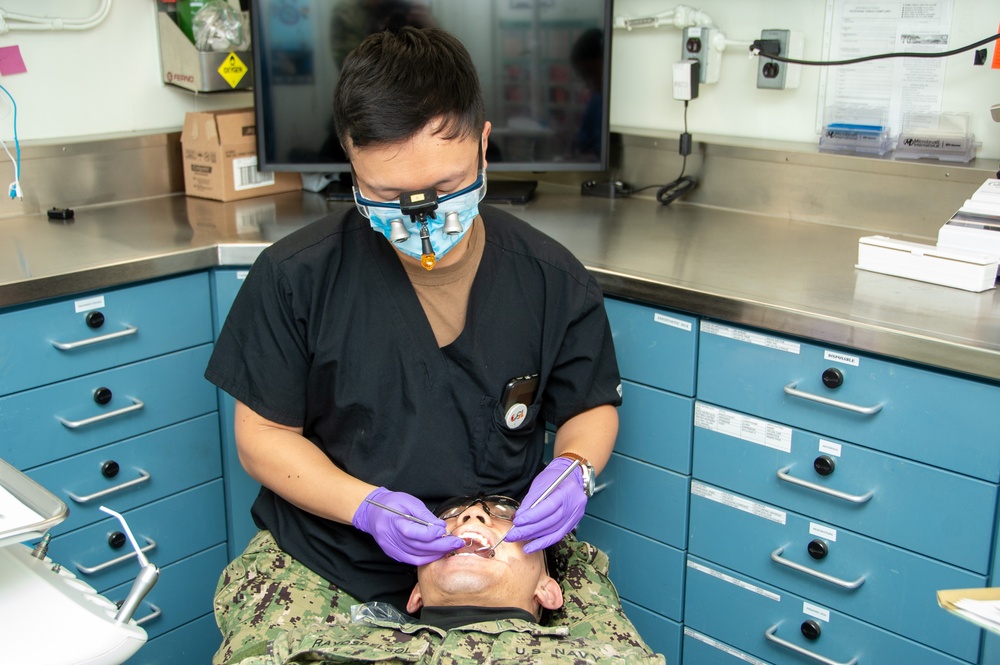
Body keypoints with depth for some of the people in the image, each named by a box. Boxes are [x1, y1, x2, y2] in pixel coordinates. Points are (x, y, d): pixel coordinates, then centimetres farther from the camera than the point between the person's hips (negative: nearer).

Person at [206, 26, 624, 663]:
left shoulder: (555, 282, -6)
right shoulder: (294, 278, -10)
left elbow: (591, 407, 10)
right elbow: (263, 434, -2)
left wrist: (574, 468, -13)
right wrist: (366, 507, -18)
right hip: (319, 564, -1)